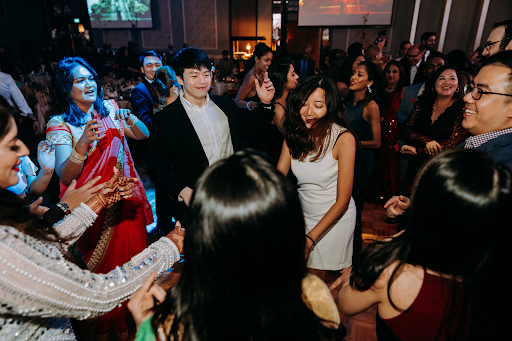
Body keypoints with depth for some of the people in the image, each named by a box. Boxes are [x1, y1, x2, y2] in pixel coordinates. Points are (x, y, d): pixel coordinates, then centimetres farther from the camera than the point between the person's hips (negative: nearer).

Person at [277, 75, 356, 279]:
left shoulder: (343, 138, -20)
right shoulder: (294, 134, -6)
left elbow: (342, 200, -20)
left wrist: (311, 237, -25)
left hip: (335, 217, -4)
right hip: (303, 214, 4)